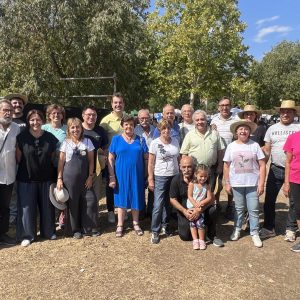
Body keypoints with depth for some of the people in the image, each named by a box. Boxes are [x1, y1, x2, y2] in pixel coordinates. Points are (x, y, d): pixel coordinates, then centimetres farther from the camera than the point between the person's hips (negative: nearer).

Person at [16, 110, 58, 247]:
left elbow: (52, 158, 6)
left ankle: (48, 232, 28)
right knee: (27, 207, 4)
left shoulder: (50, 138, -2)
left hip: (46, 178, 2)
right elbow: (18, 158, -2)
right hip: (26, 178, -2)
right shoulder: (22, 137, -8)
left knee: (47, 206, 11)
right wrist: (27, 168, 1)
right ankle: (27, 235, 18)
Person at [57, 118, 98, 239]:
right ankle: (75, 229, 23)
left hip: (85, 178, 1)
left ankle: (89, 228, 17)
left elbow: (91, 161, 4)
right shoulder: (65, 143, 0)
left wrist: (90, 176, -2)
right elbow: (61, 162, 2)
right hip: (70, 178, -1)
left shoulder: (87, 142, 1)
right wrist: (59, 178, -2)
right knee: (72, 203, 6)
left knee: (90, 201, 0)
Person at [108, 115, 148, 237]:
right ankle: (120, 225, 23)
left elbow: (147, 157, 4)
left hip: (137, 175, 1)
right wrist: (112, 177, -7)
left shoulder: (140, 140, 3)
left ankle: (136, 223, 28)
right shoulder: (116, 139, 0)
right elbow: (110, 159, -1)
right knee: (121, 199, 9)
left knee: (136, 198, 10)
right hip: (121, 175, -1)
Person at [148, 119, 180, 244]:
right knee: (158, 205, -6)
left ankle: (165, 225, 31)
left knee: (168, 202, 13)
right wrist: (150, 179, -9)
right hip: (160, 177, -4)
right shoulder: (155, 143, -9)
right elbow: (151, 163, -6)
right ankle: (155, 231, 6)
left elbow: (178, 158, 12)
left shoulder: (175, 141, 4)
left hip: (174, 176, 4)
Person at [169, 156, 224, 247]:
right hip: (184, 210, 1)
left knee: (212, 210, -30)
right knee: (185, 236, -9)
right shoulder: (176, 180, -14)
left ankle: (212, 235, -4)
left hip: (200, 208, 0)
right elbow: (173, 199, -8)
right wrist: (184, 211, -23)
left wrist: (199, 210, -36)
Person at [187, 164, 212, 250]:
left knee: (200, 222, -11)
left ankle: (201, 240, 4)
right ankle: (195, 240, 9)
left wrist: (201, 203, -19)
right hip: (191, 207, 0)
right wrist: (195, 204, -22)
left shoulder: (207, 186, -2)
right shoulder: (192, 184, -8)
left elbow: (209, 198, -5)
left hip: (201, 208, 0)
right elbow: (189, 196, -10)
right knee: (192, 223, 0)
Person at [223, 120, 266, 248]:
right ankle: (237, 229, 30)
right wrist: (227, 183, 2)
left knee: (254, 209, 5)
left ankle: (254, 233, 18)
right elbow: (226, 166, 4)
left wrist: (261, 183, -8)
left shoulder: (255, 145, -4)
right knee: (239, 208, 14)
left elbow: (262, 165, -4)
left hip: (253, 184, -1)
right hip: (236, 184, 1)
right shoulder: (231, 146, 0)